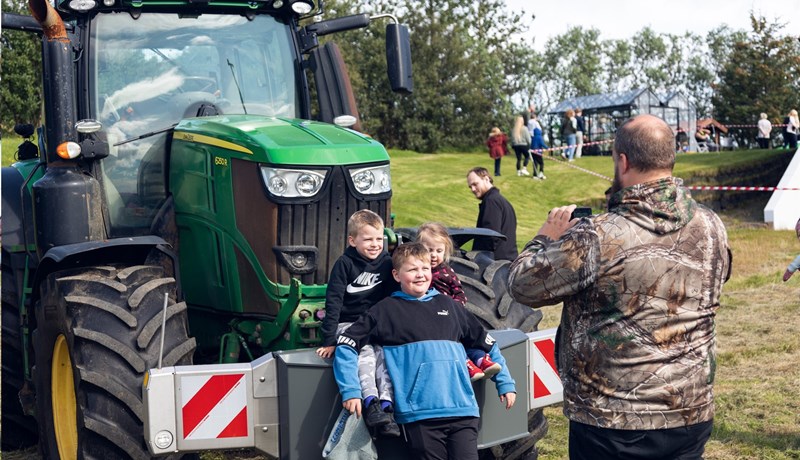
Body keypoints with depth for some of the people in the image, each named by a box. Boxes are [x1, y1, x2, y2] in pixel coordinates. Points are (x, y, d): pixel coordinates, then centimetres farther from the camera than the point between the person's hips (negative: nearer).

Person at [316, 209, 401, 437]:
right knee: (364, 351, -32)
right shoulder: (345, 264, -4)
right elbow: (333, 302, -8)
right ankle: (371, 402, -46)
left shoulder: (387, 263, 6)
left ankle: (386, 405, -40)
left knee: (385, 351, -27)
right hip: (348, 324, -3)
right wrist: (329, 340, -13)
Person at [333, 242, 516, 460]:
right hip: (419, 415, -2)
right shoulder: (386, 310, 9)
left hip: (463, 411, 3)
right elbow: (346, 345, 5)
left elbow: (486, 343, 26)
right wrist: (350, 390, -5)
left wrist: (505, 382, 22)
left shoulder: (448, 305, 19)